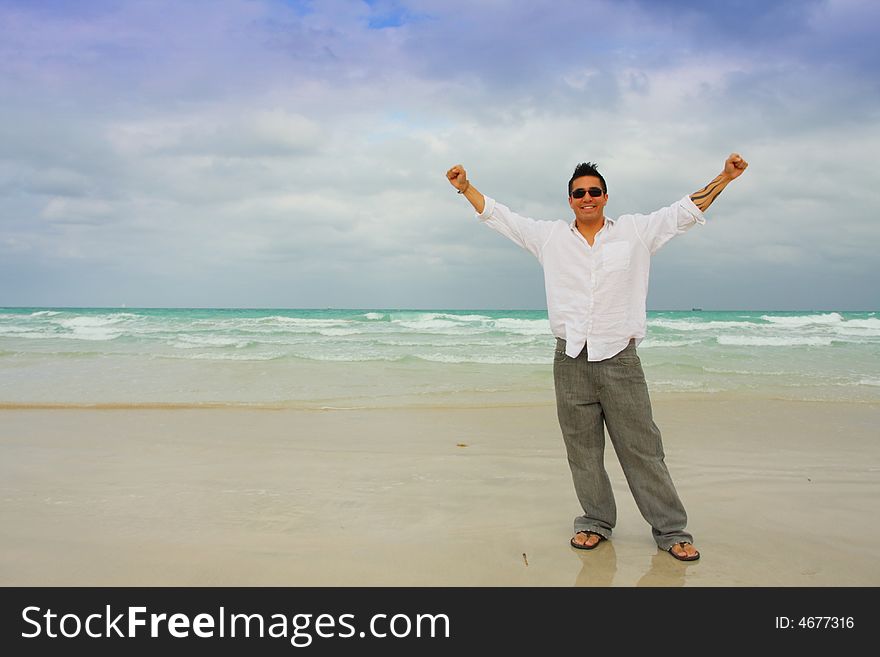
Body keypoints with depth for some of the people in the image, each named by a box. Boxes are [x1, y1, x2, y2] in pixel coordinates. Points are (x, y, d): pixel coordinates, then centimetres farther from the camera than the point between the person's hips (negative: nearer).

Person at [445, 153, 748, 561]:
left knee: (641, 448, 1)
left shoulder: (636, 231, 8)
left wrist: (725, 176, 5)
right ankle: (596, 522, 23)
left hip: (619, 358, -1)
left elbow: (688, 208, 11)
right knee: (583, 451, 8)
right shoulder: (550, 237, 11)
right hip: (571, 360, 2)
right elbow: (499, 216, 15)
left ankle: (671, 530, 12)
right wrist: (465, 187, 11)